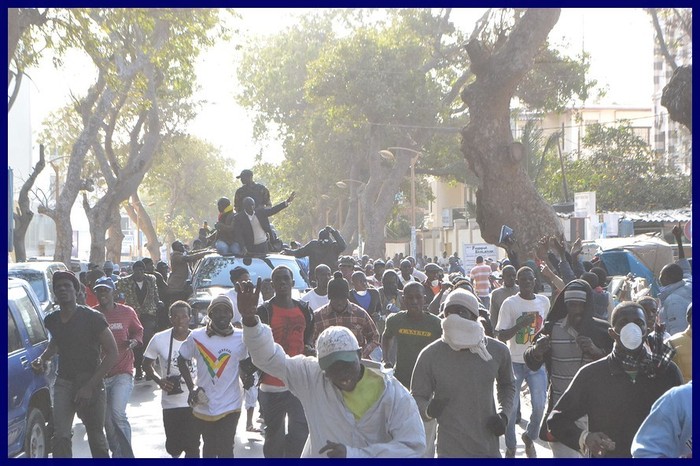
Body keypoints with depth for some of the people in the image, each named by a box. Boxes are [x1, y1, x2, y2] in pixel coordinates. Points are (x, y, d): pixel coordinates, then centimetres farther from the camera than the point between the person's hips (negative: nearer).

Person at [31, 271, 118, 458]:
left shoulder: (92, 318, -13)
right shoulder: (51, 320, 3)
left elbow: (112, 353, -14)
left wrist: (89, 386, -18)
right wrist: (43, 358, 4)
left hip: (91, 381, -3)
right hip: (64, 381, 4)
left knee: (96, 436, 7)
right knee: (60, 436, -9)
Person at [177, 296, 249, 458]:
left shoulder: (241, 338, -6)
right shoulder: (196, 336, -4)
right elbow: (181, 360, 7)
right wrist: (191, 388, -1)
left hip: (230, 405, -2)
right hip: (203, 404, 2)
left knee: (226, 449, -4)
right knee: (209, 446, 18)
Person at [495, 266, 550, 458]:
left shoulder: (544, 301, 5)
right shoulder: (509, 303, -7)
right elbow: (501, 336, -11)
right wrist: (521, 324, -23)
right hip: (514, 361, -3)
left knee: (539, 405, -3)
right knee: (511, 406, 0)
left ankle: (529, 437, 25)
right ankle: (510, 447, 18)